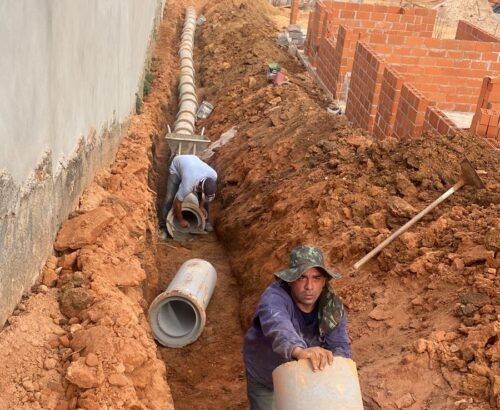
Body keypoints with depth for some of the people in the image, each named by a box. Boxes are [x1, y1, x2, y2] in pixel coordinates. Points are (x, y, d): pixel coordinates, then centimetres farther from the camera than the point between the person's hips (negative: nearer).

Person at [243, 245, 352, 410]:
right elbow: (277, 326, -56)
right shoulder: (274, 297, -35)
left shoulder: (331, 306, -19)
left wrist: (333, 364, -49)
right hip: (265, 381, -3)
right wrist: (299, 350, -77)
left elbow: (340, 346, -25)